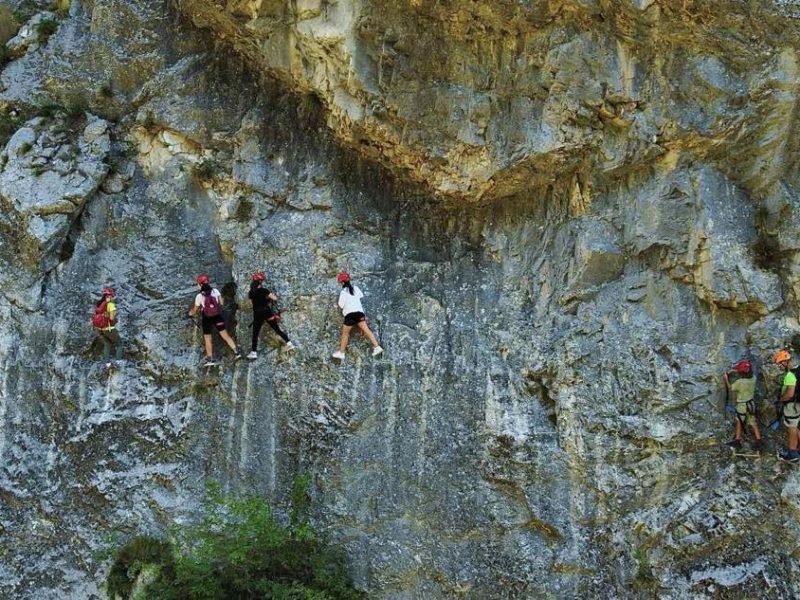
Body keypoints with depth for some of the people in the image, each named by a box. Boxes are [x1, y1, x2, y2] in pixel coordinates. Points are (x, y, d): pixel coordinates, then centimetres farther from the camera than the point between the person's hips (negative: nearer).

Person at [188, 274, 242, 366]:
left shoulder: (199, 296, -11)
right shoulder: (215, 291, -4)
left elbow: (195, 310, -1)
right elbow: (221, 303, 0)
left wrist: (191, 313, 20)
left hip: (207, 319, -3)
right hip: (217, 317, 3)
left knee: (207, 339, 8)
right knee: (225, 335, 8)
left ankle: (210, 359, 8)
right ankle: (236, 352, 2)